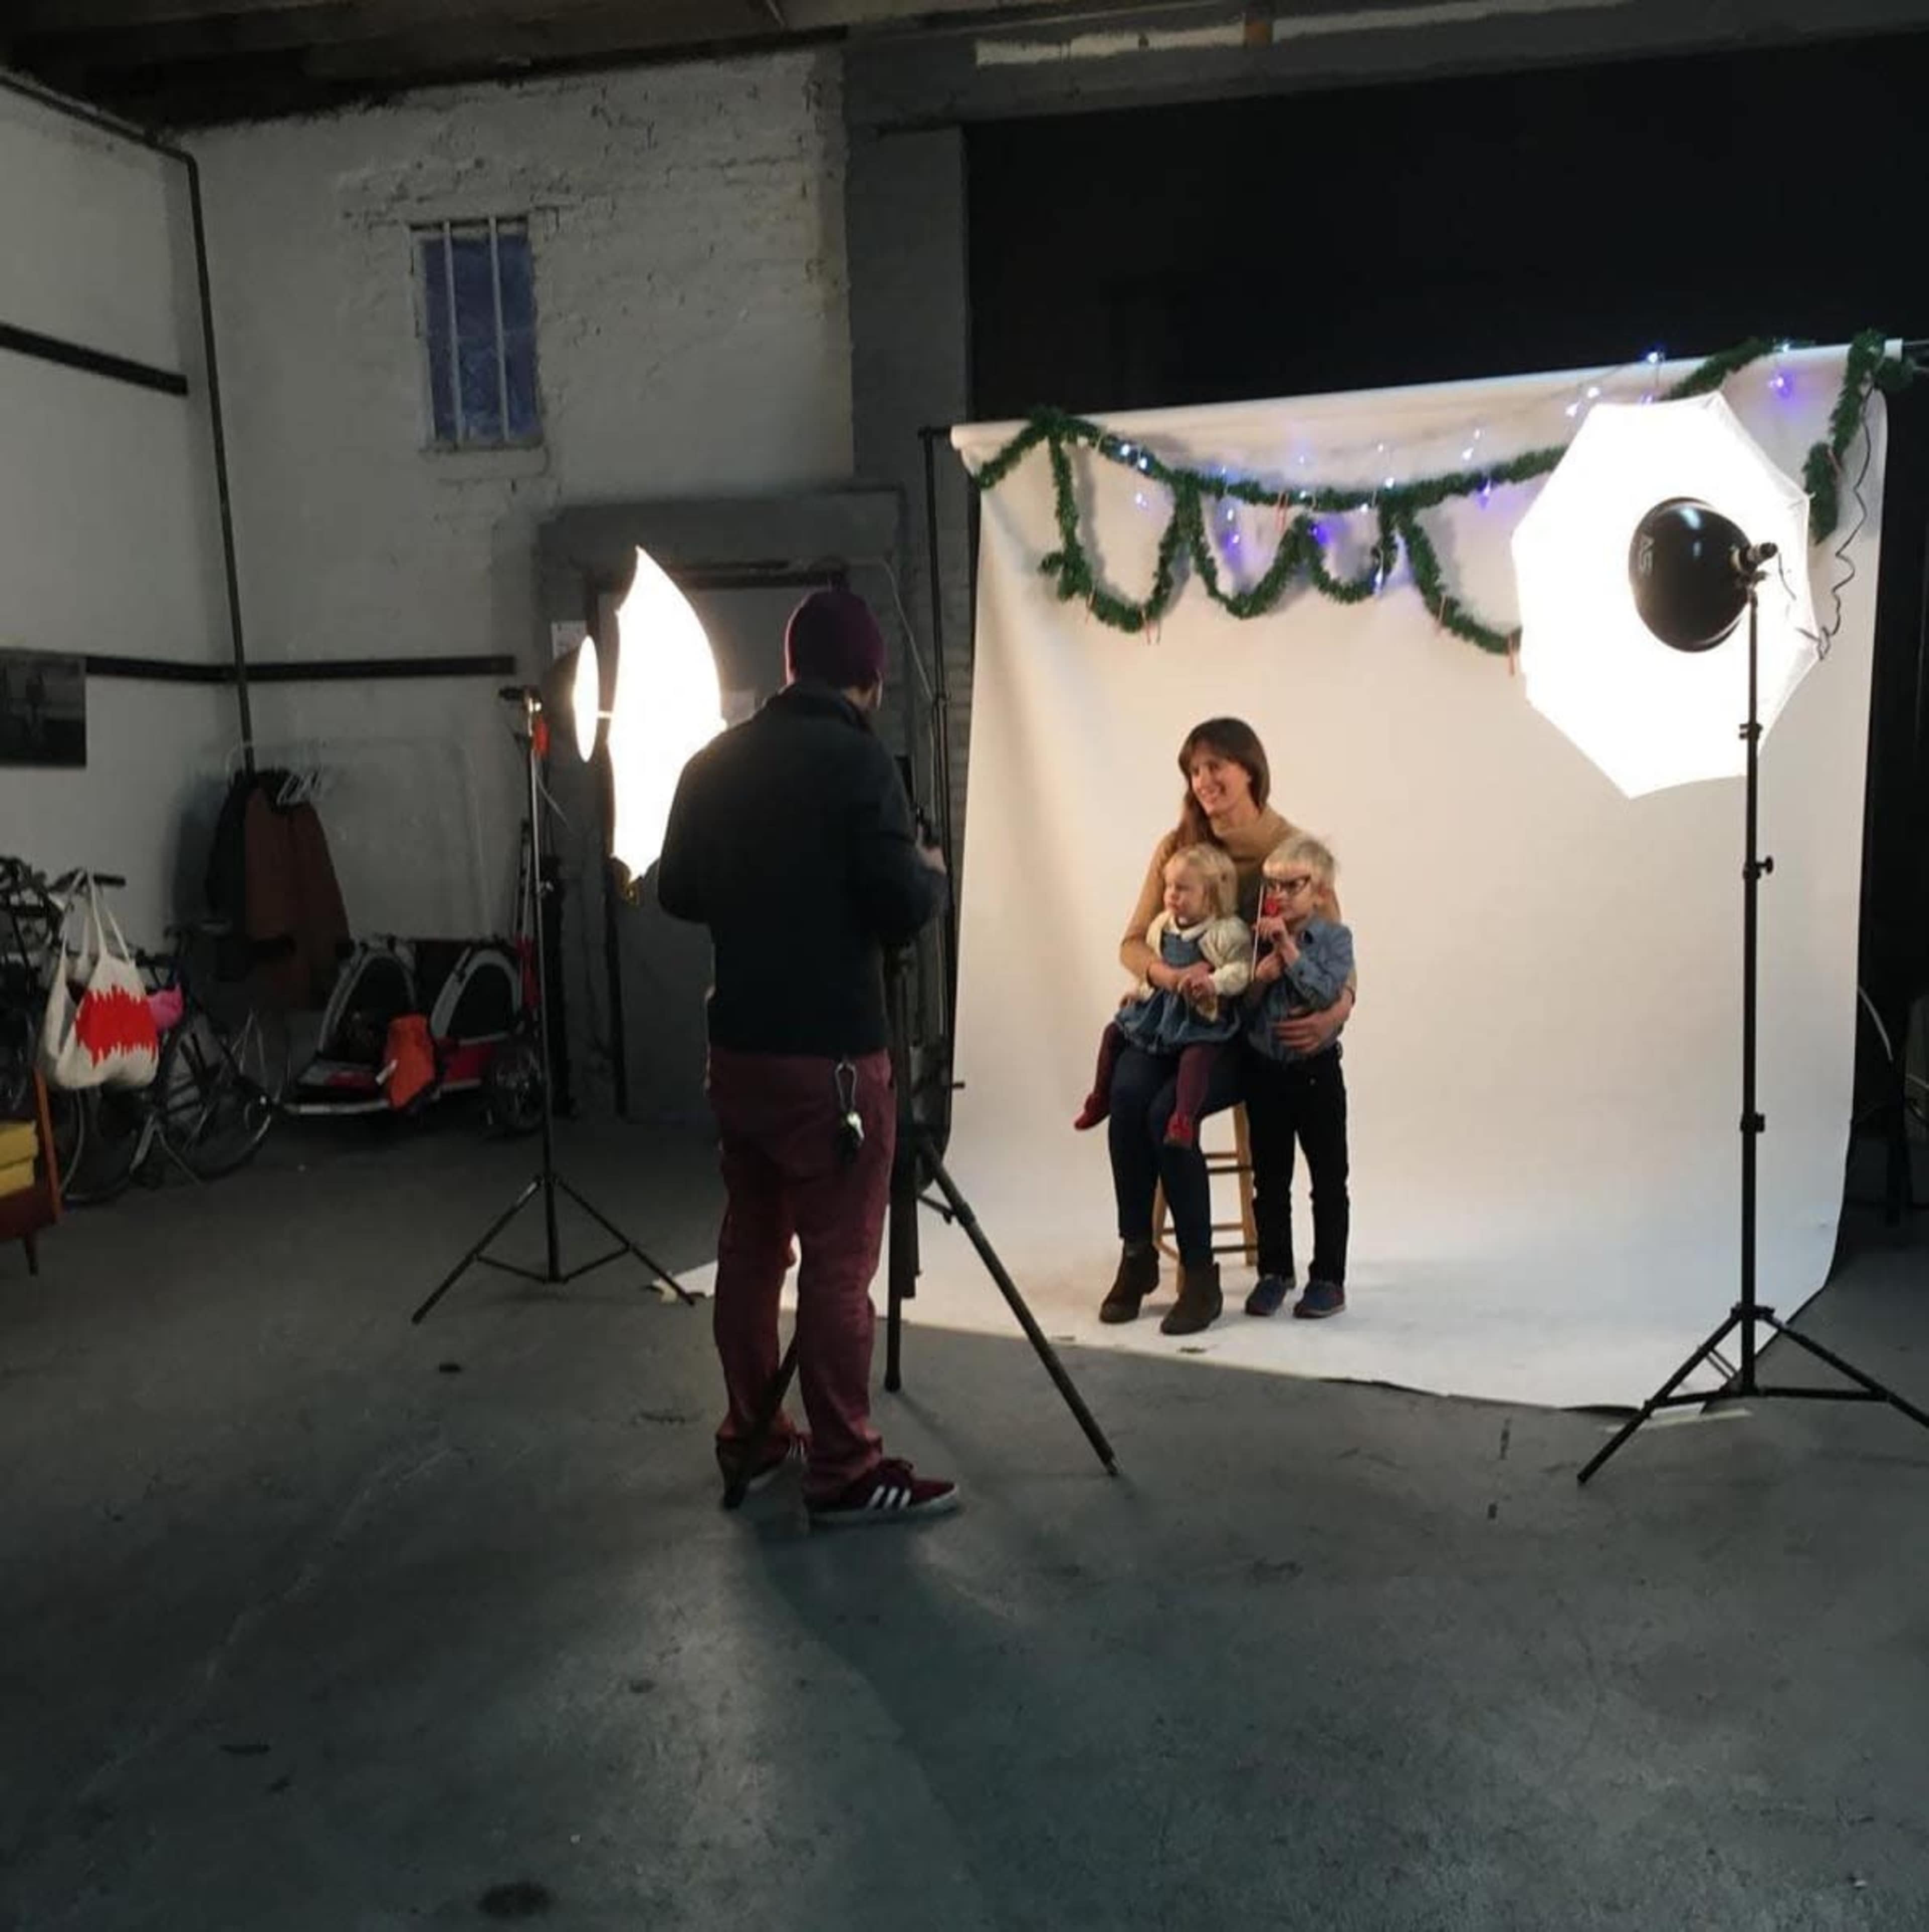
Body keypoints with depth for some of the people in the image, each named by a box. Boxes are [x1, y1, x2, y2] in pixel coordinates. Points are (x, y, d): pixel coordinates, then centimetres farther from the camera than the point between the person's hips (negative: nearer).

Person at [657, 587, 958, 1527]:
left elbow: (676, 894, 14)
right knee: (839, 1261, -1)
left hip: (738, 1045, 7)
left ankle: (749, 1439, 27)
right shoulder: (858, 760, -12)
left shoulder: (713, 763, 8)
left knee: (750, 1244, 16)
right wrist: (932, 873, 3)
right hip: (829, 1054, -7)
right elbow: (901, 909, -18)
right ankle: (844, 1473, 6)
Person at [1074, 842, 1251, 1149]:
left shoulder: (1228, 931, -15)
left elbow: (1241, 969, -20)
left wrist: (1214, 983, -34)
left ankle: (1184, 1118, -37)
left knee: (1197, 1052, -35)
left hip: (1203, 1013, -7)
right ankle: (1101, 1098, 23)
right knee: (1114, 1032, 9)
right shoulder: (1162, 924, 6)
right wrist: (1138, 990, 16)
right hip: (1161, 1005, 7)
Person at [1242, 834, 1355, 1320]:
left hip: (1316, 1070, -3)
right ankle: (1273, 1271, 23)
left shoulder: (1335, 937, -6)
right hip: (1264, 1071, 3)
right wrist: (1260, 978, -17)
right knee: (1270, 1178, 11)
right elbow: (1240, 1009, 0)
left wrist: (1288, 946, -22)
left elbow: (1325, 992, -22)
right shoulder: (1255, 941, 1)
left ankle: (1329, 1278, 13)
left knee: (1328, 1179, 5)